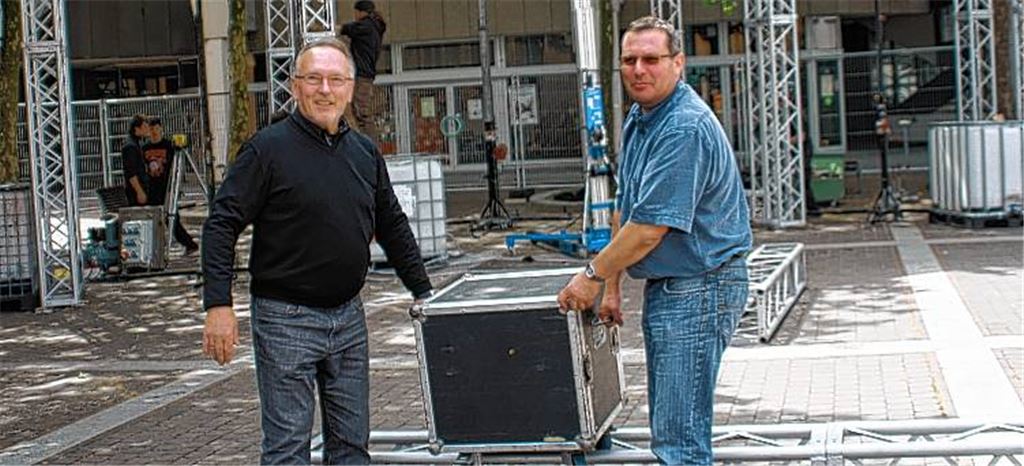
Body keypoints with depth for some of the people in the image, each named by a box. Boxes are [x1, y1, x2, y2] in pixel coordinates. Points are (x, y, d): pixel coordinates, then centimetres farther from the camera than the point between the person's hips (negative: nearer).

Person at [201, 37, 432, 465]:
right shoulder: (268, 148, -9)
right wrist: (218, 305, -18)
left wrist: (423, 292, 20)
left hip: (348, 316, 6)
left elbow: (393, 227, 20)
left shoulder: (366, 153, 9)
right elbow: (222, 224, -10)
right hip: (286, 319, -6)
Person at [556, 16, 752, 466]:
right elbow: (624, 211, 15)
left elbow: (649, 229, -23)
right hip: (664, 287, 10)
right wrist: (612, 286, 13)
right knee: (667, 423, 19)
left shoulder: (685, 129, -22)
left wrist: (592, 275, -11)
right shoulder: (637, 119, 11)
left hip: (699, 290, -10)